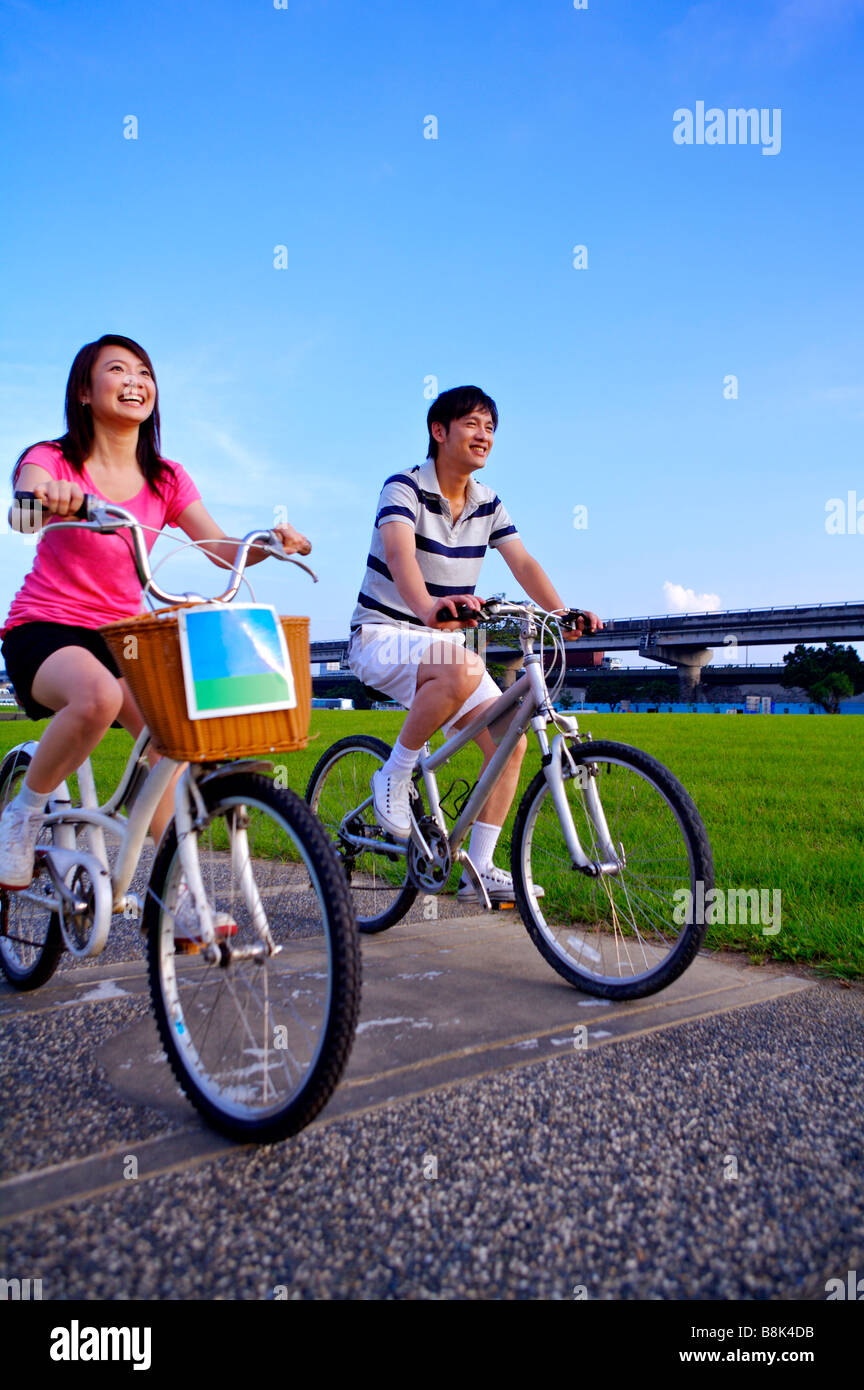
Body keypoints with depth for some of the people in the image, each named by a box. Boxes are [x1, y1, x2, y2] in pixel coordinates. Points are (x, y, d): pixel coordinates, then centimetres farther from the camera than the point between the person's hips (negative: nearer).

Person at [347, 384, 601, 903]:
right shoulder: (404, 489, -14)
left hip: (446, 641, 7)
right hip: (384, 636, -7)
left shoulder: (489, 505, 7)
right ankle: (394, 776, -17)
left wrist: (564, 614, -22)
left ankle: (481, 868, 6)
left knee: (511, 741, -7)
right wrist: (428, 607, -54)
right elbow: (399, 553, -33)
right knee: (462, 668, -39)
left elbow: (524, 563, -3)